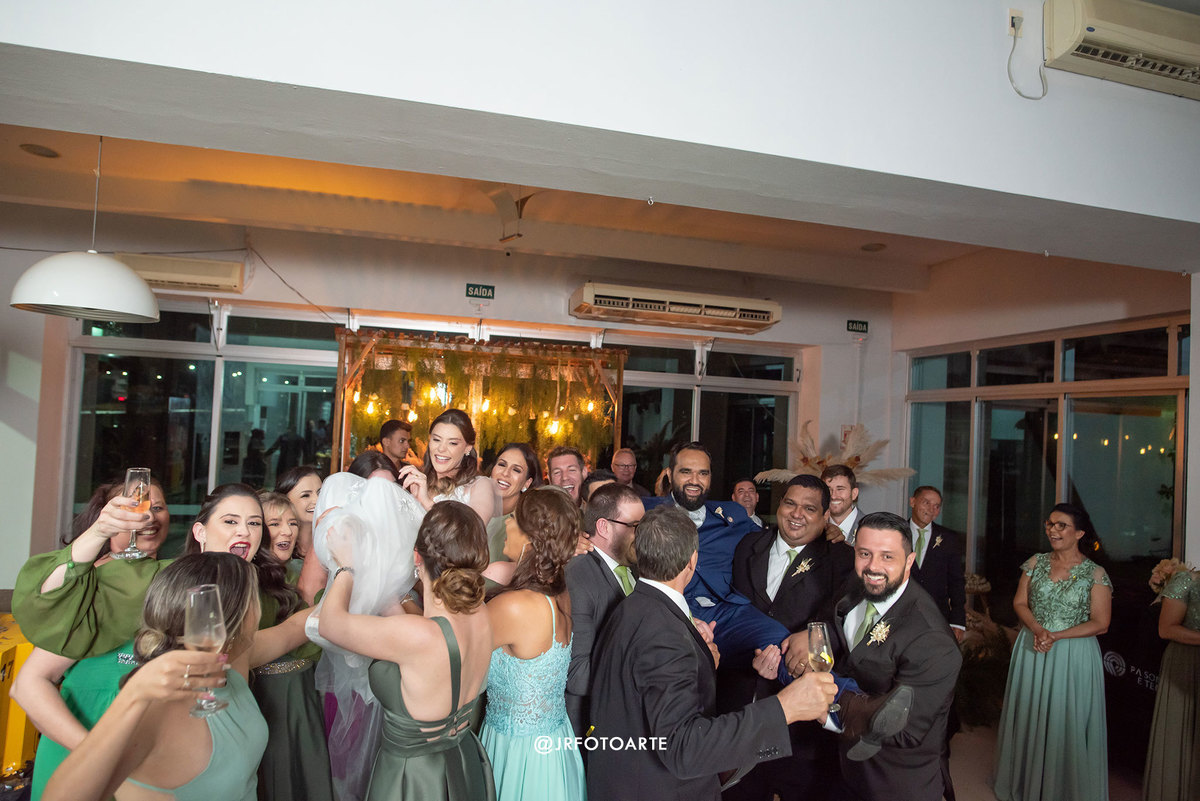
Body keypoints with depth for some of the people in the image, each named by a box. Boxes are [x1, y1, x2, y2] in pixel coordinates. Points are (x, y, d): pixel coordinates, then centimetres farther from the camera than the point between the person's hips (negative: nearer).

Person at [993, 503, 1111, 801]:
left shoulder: (1095, 573, -6)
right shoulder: (1036, 563, 3)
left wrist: (1056, 635, -16)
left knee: (1067, 722, 5)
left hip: (1073, 655, -3)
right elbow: (1020, 602, 3)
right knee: (1028, 717, 12)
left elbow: (1100, 623, -8)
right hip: (1031, 650, 3)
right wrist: (1038, 630, -14)